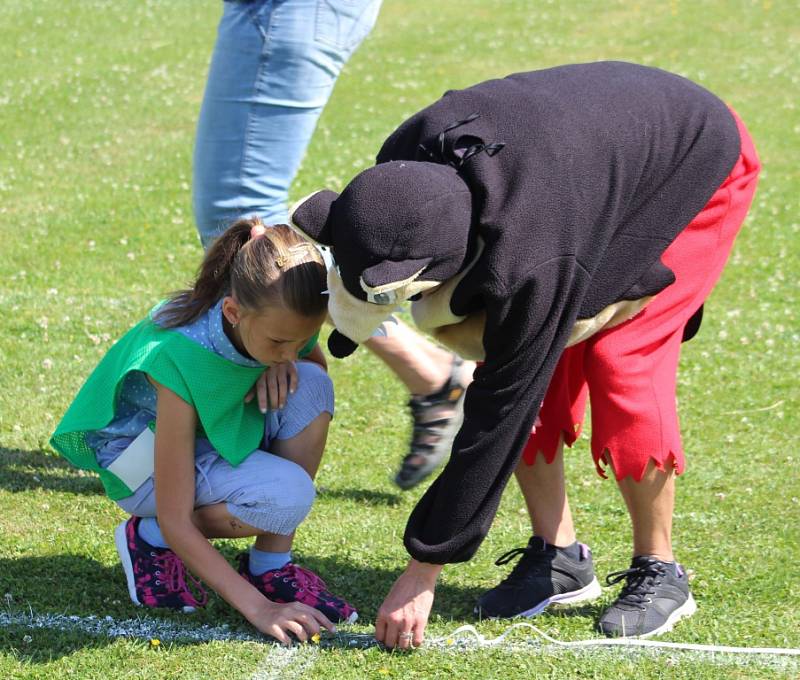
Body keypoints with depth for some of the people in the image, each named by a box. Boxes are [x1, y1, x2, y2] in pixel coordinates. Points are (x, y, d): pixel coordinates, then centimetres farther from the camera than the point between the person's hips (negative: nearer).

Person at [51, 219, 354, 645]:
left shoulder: (279, 321, -20)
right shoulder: (180, 358, -37)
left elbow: (317, 365, 8)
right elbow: (176, 520, -32)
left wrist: (285, 363, -18)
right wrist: (258, 608, -35)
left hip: (218, 429, 7)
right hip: (145, 458, -7)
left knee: (311, 388, -22)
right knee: (286, 497, -31)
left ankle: (270, 565, -10)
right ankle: (149, 538, -5)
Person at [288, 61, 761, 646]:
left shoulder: (529, 263, -44)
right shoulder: (407, 162, -27)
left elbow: (498, 419, -36)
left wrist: (424, 571, -30)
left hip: (701, 165, -7)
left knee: (621, 368, -19)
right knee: (521, 371, -5)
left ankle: (658, 572, 0)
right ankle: (559, 558, 8)